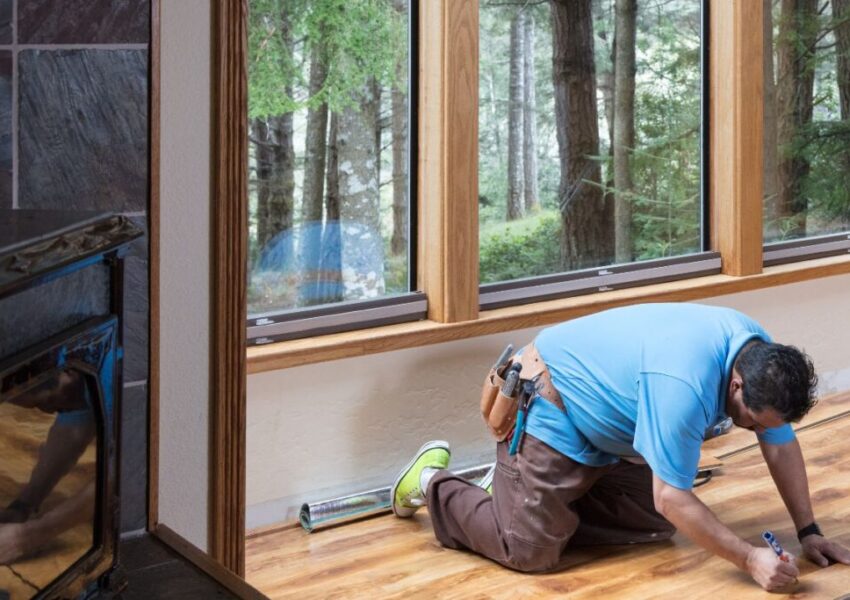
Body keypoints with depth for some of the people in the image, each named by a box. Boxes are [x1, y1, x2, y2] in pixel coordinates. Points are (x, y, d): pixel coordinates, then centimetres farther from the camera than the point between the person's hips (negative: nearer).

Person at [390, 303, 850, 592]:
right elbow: (672, 498, -32)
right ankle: (435, 483, 9)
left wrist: (808, 531, -1)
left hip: (603, 427, 9)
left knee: (654, 525, 4)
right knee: (531, 551, -15)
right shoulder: (686, 386, -37)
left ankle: (533, 494, 18)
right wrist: (750, 560, -29)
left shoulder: (760, 358, -11)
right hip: (549, 410, -9)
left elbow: (782, 446, 1)